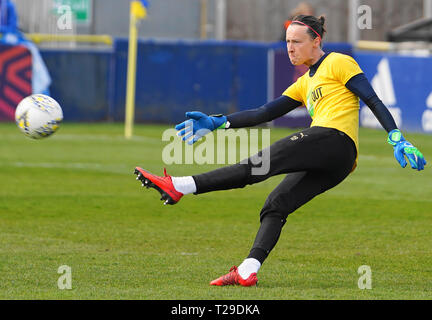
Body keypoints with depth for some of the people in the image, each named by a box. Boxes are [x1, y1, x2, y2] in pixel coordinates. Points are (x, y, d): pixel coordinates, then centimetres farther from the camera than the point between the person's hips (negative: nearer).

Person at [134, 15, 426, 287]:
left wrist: (397, 139, -11)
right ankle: (248, 271, -18)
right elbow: (266, 113, 26)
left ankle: (180, 186, -28)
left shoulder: (338, 63, 8)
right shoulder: (306, 83, 32)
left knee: (256, 165, -18)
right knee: (275, 207, -5)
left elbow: (374, 102, 1)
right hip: (332, 165, 9)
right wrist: (216, 122, 19)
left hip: (333, 139, -9)